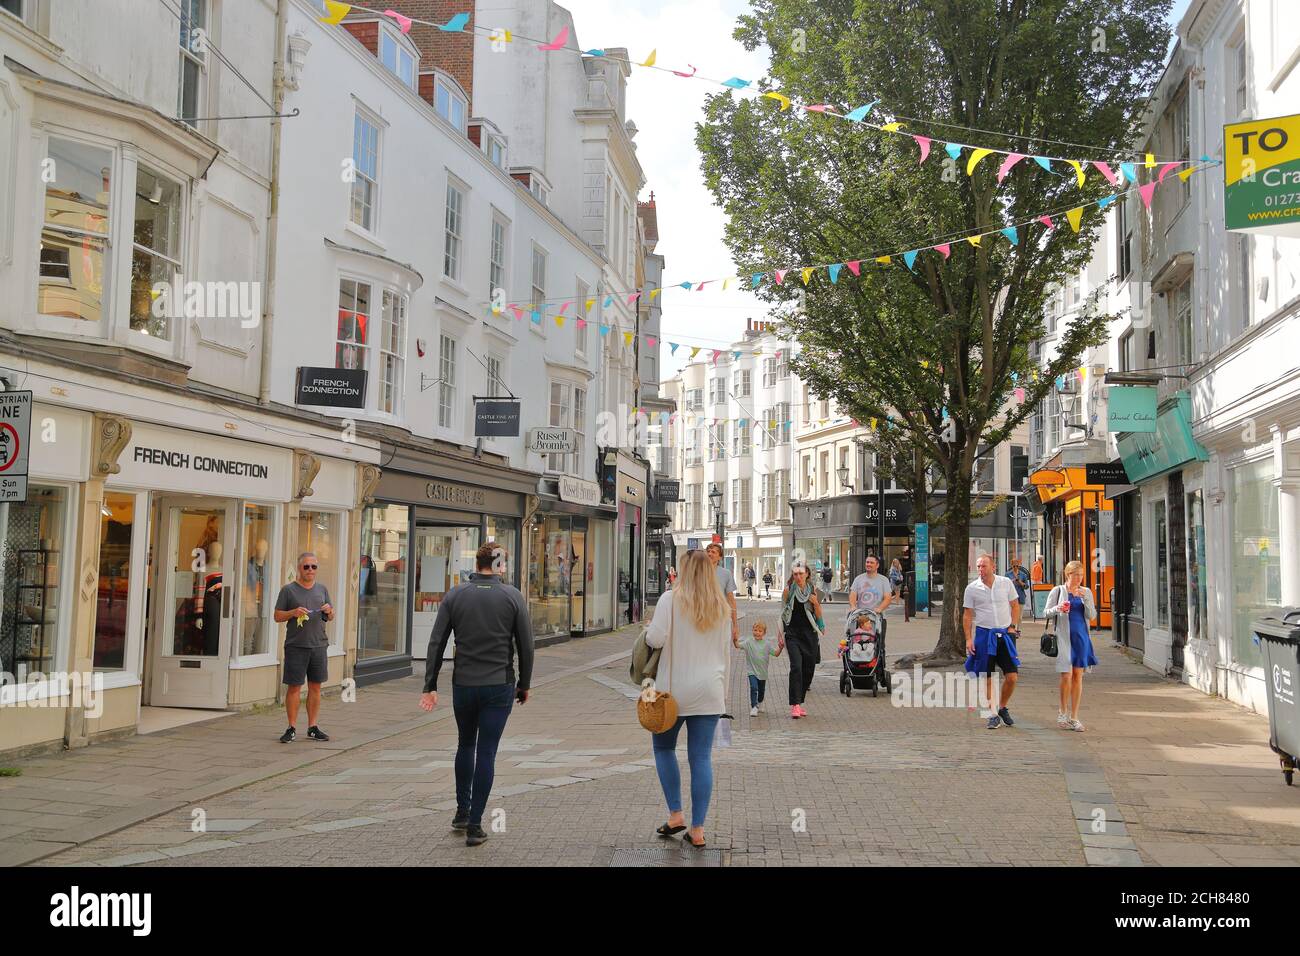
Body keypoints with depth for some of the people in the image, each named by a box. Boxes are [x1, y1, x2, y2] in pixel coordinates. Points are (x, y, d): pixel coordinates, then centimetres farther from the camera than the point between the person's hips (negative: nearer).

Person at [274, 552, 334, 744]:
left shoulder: (322, 589, 14)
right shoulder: (288, 590, 2)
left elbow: (330, 618, 19)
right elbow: (277, 616, 2)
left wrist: (329, 611, -4)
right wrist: (293, 612, -16)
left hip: (318, 645, 4)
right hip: (296, 646, -4)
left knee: (315, 687, 6)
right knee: (294, 687, -2)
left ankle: (313, 727, 13)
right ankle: (292, 728, 5)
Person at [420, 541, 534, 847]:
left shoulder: (455, 595, 1)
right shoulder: (512, 596, -4)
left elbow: (436, 643, -1)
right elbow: (526, 645, -2)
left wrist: (430, 686, 3)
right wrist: (524, 683, 10)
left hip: (463, 684, 2)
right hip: (499, 686, -2)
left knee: (465, 745, 22)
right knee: (486, 753, 2)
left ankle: (462, 811, 27)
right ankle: (474, 825, 2)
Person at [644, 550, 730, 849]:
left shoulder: (671, 599, -9)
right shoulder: (721, 606, 6)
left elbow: (655, 639, -16)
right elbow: (725, 652, 12)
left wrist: (649, 632, 7)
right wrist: (723, 689, 20)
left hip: (674, 689, -3)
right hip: (709, 691, 3)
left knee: (663, 747, 17)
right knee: (701, 757, 5)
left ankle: (676, 814, 12)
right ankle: (697, 829, 7)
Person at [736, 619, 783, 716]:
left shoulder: (767, 644, -2)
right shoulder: (749, 642, -6)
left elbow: (776, 654, -5)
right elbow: (738, 645, -18)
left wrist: (780, 648, -24)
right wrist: (735, 640, -38)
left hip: (763, 672, 3)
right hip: (752, 671, -3)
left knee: (761, 690, 17)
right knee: (753, 688, -20)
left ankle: (759, 704, 42)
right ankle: (753, 707, -15)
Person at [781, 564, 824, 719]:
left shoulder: (812, 590, 6)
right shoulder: (788, 590, 0)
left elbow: (819, 616, 9)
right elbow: (783, 614, 5)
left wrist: (816, 603, -10)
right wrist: (781, 634, 2)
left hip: (809, 634, 3)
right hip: (793, 633, -3)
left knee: (808, 669, 5)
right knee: (796, 667, -16)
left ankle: (799, 702, 20)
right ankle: (794, 706, -18)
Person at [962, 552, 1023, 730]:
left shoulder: (1006, 583, 2)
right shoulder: (972, 588, -1)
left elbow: (1015, 605, 11)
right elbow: (967, 615, 2)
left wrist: (1013, 626, -1)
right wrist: (968, 639, -4)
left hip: (1005, 633, 1)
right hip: (983, 634, -1)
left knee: (1012, 676, -3)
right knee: (987, 678, 0)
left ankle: (1002, 708, 19)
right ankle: (992, 714, 11)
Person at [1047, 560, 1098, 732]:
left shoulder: (1086, 592, 10)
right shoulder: (1058, 591, 0)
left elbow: (1092, 616, 4)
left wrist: (1085, 599, -10)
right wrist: (1058, 609, -17)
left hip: (1081, 636, 3)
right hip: (1064, 637, -3)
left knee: (1078, 676, 4)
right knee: (1066, 675, -8)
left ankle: (1074, 717, 11)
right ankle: (1063, 712, 13)